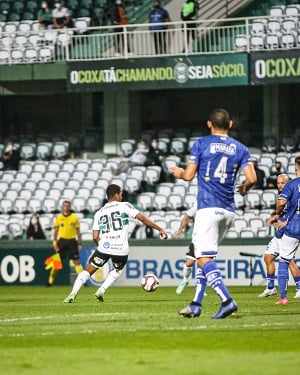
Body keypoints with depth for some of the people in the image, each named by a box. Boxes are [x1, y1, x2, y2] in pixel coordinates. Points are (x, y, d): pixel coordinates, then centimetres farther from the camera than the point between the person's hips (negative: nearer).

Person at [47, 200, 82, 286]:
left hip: (72, 241, -1)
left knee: (76, 261, -6)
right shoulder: (59, 217, 5)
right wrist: (55, 242, -1)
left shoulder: (74, 217, 2)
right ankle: (50, 281, 10)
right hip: (62, 241, 1)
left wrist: (79, 244, 1)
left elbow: (78, 231, 5)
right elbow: (56, 231, 9)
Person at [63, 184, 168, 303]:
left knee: (88, 271, 10)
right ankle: (102, 290, 8)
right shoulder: (124, 206, 5)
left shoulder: (99, 213, 13)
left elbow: (95, 237, 8)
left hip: (104, 247, 1)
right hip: (121, 249, -1)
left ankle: (73, 294, -8)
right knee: (117, 270, 27)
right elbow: (142, 218, -2)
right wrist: (160, 229, 4)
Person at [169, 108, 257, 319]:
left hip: (208, 208, -5)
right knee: (205, 256, 17)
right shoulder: (240, 149, 8)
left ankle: (227, 301, -27)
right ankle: (196, 305, 16)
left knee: (204, 259, -9)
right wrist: (243, 188, 21)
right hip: (228, 211, 5)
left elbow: (189, 175, 1)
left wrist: (178, 173, 23)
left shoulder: (202, 144, -1)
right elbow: (252, 178, -1)